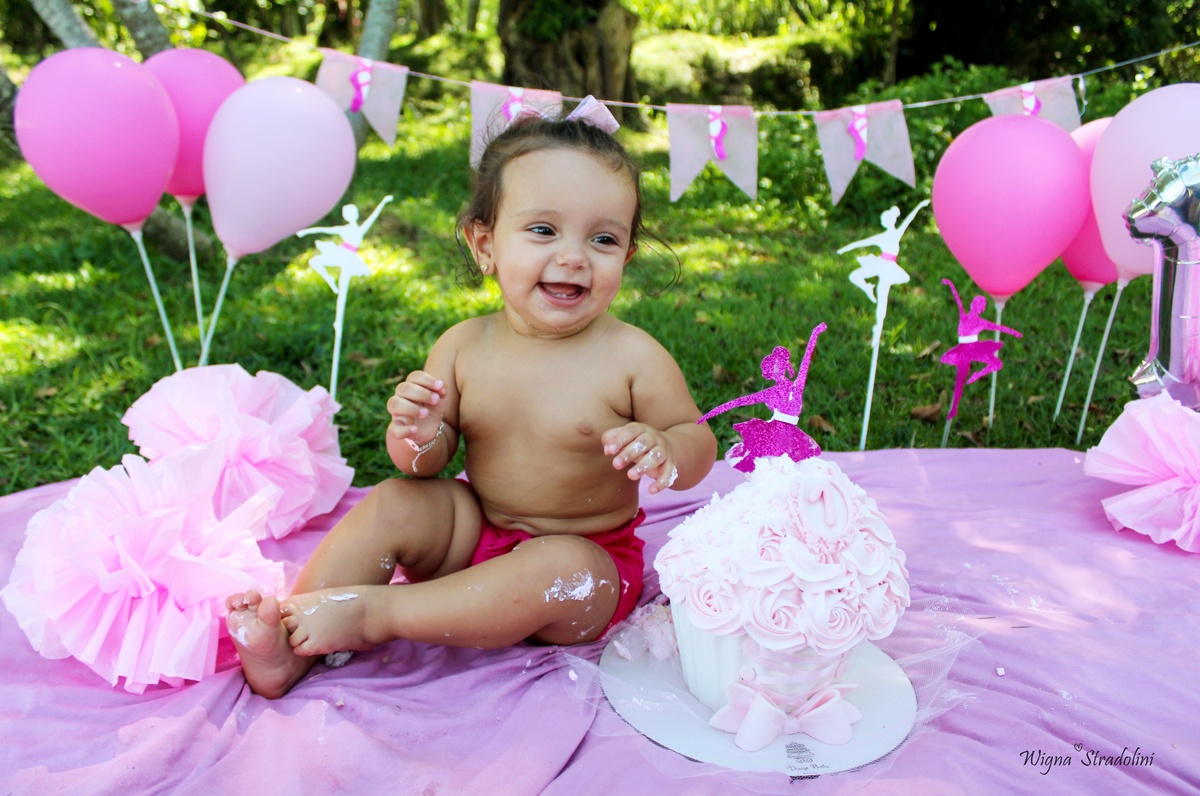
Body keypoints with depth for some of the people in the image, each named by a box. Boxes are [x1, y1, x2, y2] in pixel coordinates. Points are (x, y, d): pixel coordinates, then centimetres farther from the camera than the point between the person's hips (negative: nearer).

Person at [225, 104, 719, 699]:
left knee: (559, 570, -34)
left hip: (587, 557, -3)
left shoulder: (634, 358, -17)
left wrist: (663, 449, -31)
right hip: (476, 532, 4)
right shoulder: (463, 348, -7)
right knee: (392, 504, -15)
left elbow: (698, 445, -6)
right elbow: (427, 463, 0)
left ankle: (372, 611, -25)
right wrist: (418, 435, -25)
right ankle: (290, 649, -12)